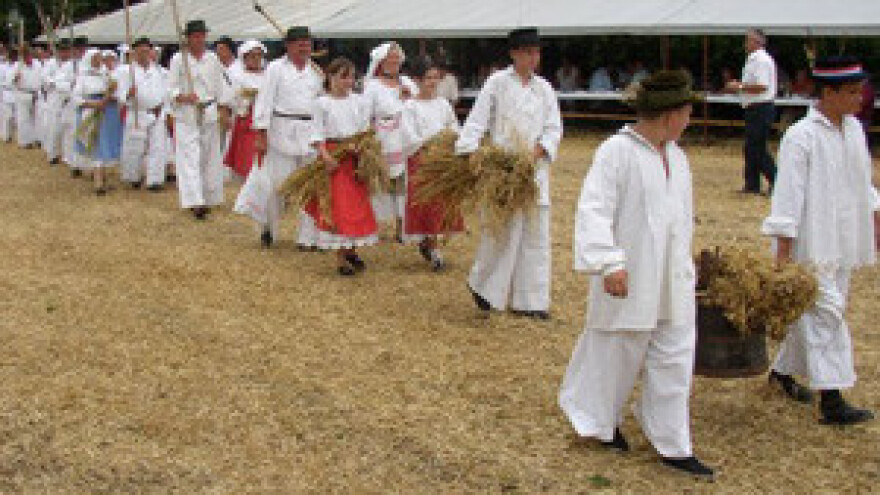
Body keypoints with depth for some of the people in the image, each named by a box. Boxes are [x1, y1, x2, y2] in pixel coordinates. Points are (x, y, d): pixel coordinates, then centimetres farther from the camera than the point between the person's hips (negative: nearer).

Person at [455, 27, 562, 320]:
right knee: (503, 231, -4)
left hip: (535, 168, 5)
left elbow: (554, 128, 8)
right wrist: (467, 152, -18)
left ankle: (530, 299, 13)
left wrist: (538, 150, -9)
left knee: (536, 235, 5)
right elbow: (477, 121, -6)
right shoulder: (498, 83, -2)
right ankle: (483, 285, 19)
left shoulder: (544, 88, 10)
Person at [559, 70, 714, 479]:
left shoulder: (676, 156, 10)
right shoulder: (617, 151, -14)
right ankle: (602, 421, 32)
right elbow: (594, 209, -20)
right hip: (629, 280, -7)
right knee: (617, 353, 9)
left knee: (674, 360, 8)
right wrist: (610, 262, -29)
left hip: (672, 282, 7)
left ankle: (672, 445, 17)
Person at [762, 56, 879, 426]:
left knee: (813, 312, 15)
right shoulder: (802, 137, -16)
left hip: (843, 242, 8)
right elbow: (788, 194, -18)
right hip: (812, 241, -8)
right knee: (826, 311, -9)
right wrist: (783, 251, -19)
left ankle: (784, 370, 33)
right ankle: (831, 400, -7)